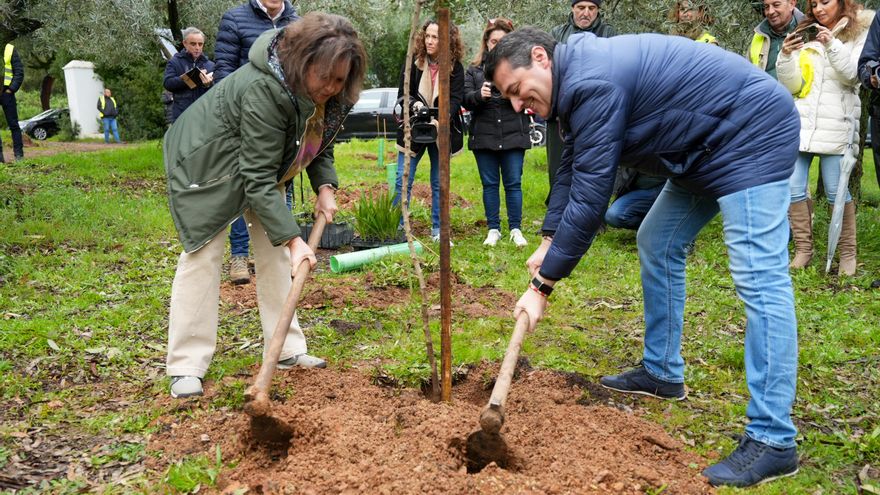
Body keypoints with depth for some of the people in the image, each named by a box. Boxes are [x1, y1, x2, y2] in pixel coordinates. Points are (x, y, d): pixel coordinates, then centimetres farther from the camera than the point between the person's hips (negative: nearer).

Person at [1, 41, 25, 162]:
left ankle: (19, 154, 7)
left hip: (6, 93, -2)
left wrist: (11, 89, -10)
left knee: (13, 124, 3)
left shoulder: (9, 49, 2)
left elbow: (19, 72, -1)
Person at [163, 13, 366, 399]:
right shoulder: (262, 91, -38)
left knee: (274, 249, 4)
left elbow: (321, 142, 4)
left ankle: (287, 349, 10)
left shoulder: (328, 92, -14)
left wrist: (325, 187, -13)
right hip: (206, 162, -8)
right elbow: (258, 178, -36)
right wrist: (292, 238, -38)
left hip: (260, 160, 8)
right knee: (203, 254, -9)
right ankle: (186, 367, -4)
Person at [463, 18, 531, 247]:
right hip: (484, 136, 2)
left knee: (513, 183, 3)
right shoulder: (474, 69, 9)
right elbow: (466, 99, 1)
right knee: (489, 184, 8)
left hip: (513, 135, -1)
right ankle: (493, 230, 17)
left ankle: (515, 229, 13)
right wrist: (479, 95, -20)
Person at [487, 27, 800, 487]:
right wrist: (548, 242, 8)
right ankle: (662, 373, 27)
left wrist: (542, 285, -19)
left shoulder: (591, 84, -25)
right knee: (657, 244, 15)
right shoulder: (579, 75, 8)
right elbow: (571, 168, 15)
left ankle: (773, 441, -11)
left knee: (758, 278, -15)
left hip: (752, 136, -11)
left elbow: (588, 198, -25)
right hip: (707, 146, 11)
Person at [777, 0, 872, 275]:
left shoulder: (860, 34, 6)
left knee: (836, 191, -4)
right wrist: (786, 57, -10)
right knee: (794, 188, -2)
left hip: (835, 125, -3)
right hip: (802, 121, 4)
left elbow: (853, 74, -9)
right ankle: (804, 250, 9)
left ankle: (848, 253, 9)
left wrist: (832, 44, -19)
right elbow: (793, 86, 8)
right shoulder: (806, 37, 15)